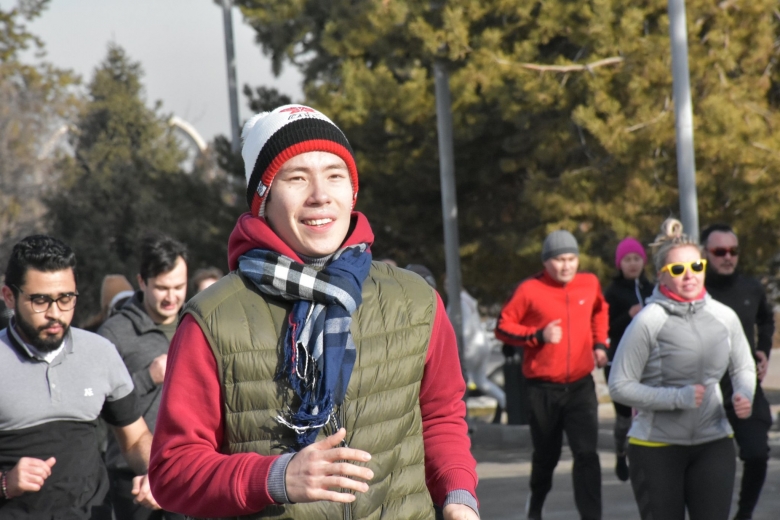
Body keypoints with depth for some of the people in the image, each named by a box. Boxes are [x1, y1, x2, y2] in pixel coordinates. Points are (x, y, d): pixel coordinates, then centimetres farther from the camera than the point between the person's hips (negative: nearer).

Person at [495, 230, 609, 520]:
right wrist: (538, 335, -18)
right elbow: (503, 327, -5)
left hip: (580, 386, 1)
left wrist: (599, 343, 13)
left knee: (586, 453, -13)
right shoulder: (530, 290, -8)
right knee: (546, 455, 15)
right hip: (543, 389, -1)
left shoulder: (590, 284, 3)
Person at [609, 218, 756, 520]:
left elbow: (743, 367, 19)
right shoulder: (649, 321, -12)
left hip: (713, 442, 3)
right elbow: (619, 387, -12)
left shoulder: (724, 317, 3)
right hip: (657, 447, -3)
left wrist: (744, 394, -4)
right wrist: (678, 398, -19)